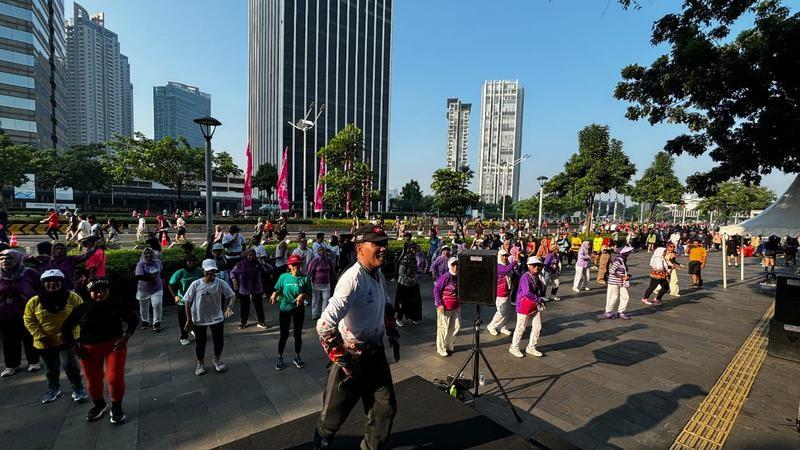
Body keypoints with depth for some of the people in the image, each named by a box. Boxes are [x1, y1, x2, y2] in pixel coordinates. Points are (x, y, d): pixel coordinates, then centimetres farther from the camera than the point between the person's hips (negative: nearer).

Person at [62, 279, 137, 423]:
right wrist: (75, 347, 0)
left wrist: (126, 337, -8)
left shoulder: (116, 305, -9)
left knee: (115, 378, -7)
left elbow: (133, 319, 4)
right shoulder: (81, 309, -7)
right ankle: (99, 405, 42)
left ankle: (116, 408, 17)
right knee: (93, 381, 14)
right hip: (89, 349, 2)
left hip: (114, 345, -2)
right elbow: (66, 328, 7)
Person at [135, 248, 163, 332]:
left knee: (157, 305, -11)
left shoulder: (158, 262, 1)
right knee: (144, 307, 15)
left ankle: (156, 323, 1)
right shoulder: (141, 264, -12)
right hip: (144, 290, -1)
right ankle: (145, 321, 38)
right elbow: (139, 276, -23)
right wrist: (151, 278, -23)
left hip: (157, 289, 1)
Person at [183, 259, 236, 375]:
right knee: (200, 342, 13)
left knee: (219, 341, 7)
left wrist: (229, 307, -30)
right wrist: (189, 319, -6)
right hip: (198, 319, -1)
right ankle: (200, 363, 39)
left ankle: (216, 360, 36)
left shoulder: (220, 283, -13)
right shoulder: (196, 284, -15)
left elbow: (232, 295, -11)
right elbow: (187, 301, -7)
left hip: (216, 318, 1)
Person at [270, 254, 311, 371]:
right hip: (285, 309, 0)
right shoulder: (284, 277, -4)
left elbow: (308, 294, -3)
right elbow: (277, 290, -1)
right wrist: (274, 295, -22)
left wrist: (303, 295, -23)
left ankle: (297, 357, 32)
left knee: (298, 334, 13)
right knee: (284, 335, 8)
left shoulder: (304, 278, -6)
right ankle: (280, 358, 27)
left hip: (299, 309, 1)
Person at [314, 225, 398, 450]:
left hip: (376, 353, 7)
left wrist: (393, 334, 17)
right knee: (335, 412, 14)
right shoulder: (353, 279, -27)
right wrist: (341, 360, -25)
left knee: (386, 408, 17)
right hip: (351, 357, -7)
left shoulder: (379, 274, 0)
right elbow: (325, 326, -33)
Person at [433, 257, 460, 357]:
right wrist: (439, 304, -19)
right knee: (443, 328, 3)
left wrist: (460, 303, 13)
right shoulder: (445, 277, -18)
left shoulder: (459, 277, 2)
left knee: (455, 326, 15)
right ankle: (441, 349, 20)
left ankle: (449, 346, 34)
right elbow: (436, 290, -16)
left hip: (456, 307, 7)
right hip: (445, 307, -7)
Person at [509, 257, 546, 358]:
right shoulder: (526, 277, -20)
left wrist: (541, 299, 0)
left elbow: (541, 290, 16)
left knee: (537, 327, 12)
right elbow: (527, 293, -28)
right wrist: (539, 300, -19)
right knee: (521, 327, 4)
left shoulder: (539, 277, 6)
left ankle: (531, 347, 30)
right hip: (525, 305, -8)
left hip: (536, 305, 8)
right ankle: (514, 347, 22)